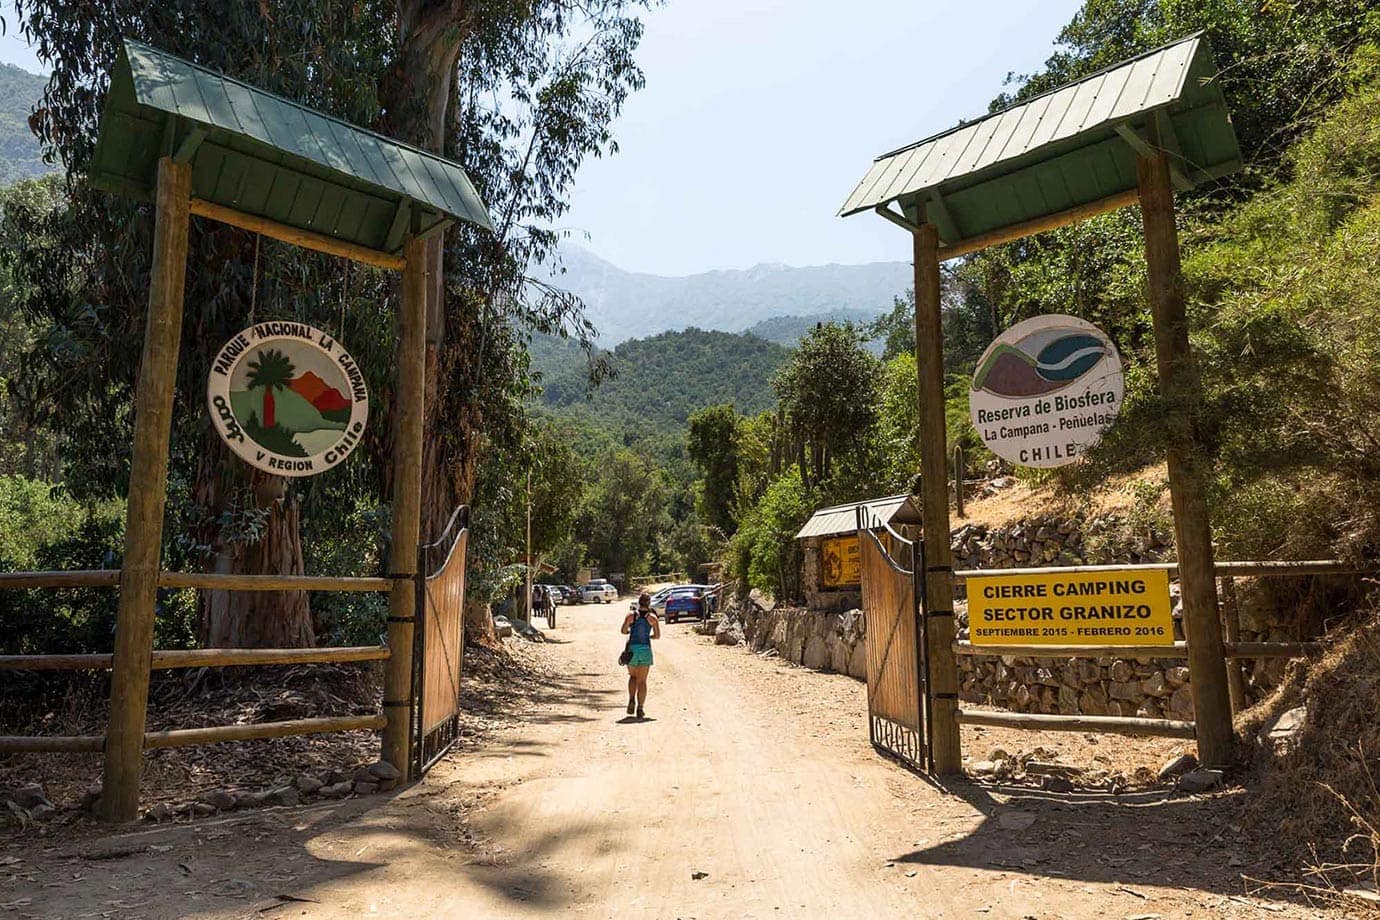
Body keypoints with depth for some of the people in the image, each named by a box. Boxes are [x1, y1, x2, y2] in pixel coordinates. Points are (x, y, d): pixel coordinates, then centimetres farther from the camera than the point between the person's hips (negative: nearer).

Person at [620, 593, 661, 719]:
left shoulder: (631, 616, -1)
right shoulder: (652, 617, -1)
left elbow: (623, 631, -6)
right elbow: (657, 636, -1)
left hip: (632, 648, 1)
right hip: (645, 649, 0)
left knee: (633, 676, 20)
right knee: (642, 681, 6)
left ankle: (631, 700, 1)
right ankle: (640, 709, 1)